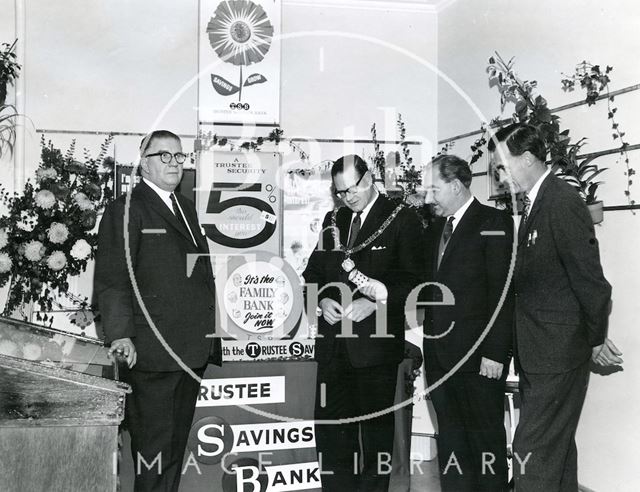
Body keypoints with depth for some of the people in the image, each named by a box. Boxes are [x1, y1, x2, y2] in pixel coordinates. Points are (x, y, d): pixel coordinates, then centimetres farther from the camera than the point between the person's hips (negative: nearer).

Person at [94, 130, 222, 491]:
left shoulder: (186, 207, 18)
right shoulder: (126, 210, -6)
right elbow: (112, 279, -13)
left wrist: (209, 334, 15)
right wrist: (121, 335, -22)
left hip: (193, 351, 8)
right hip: (152, 351, -8)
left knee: (178, 440, 18)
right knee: (153, 444, 2)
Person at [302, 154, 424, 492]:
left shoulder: (402, 220, -2)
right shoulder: (333, 221, 15)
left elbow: (412, 280, -8)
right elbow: (313, 271, 17)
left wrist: (373, 303, -18)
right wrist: (323, 299, -2)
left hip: (376, 340, -5)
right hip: (334, 341, 5)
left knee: (377, 425, 5)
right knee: (329, 424, 8)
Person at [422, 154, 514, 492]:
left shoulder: (494, 223, -7)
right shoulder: (434, 228, 15)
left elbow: (503, 293, -12)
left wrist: (495, 352, -16)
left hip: (478, 356, -6)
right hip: (438, 354, 7)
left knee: (485, 436, 4)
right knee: (449, 437, 13)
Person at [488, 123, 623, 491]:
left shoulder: (563, 202, -17)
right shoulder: (536, 202, 12)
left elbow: (589, 277, -17)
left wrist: (597, 337, -7)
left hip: (558, 354, -9)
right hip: (540, 354, 9)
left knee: (532, 454, -6)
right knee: (557, 448, 19)